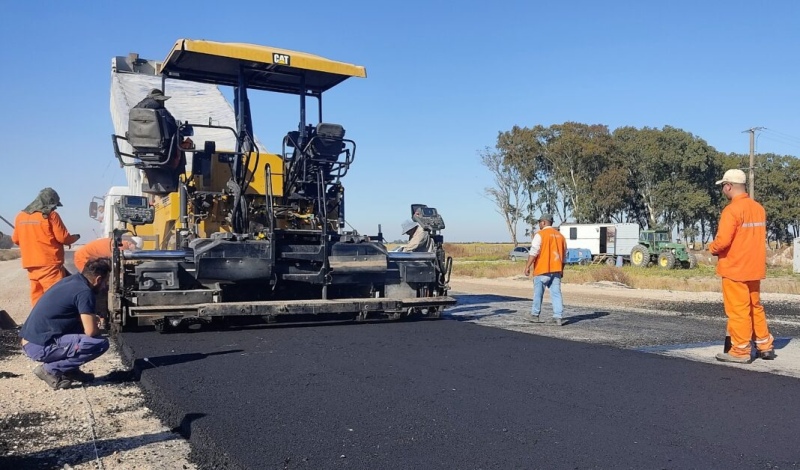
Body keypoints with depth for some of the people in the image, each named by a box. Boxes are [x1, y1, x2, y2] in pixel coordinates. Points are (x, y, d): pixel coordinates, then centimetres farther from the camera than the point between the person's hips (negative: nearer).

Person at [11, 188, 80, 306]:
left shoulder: (20, 216, 10)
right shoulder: (51, 215, -9)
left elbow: (15, 239, 20)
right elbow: (63, 238, -8)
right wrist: (76, 237, 12)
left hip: (31, 263, 7)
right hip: (50, 263, -7)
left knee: (37, 296, 11)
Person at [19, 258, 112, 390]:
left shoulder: (71, 280, 12)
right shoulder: (84, 292, -15)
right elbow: (91, 332, -17)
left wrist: (91, 319, 18)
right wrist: (98, 328, 5)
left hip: (29, 342, 9)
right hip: (39, 346, -9)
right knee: (100, 343, -14)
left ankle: (69, 369, 15)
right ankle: (51, 369, -5)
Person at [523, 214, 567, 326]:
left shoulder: (540, 234, -7)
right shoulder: (560, 236, 13)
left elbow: (533, 252, -16)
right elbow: (564, 255, 18)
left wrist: (527, 266, -14)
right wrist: (561, 270, 26)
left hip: (542, 270, -5)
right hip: (556, 270, 5)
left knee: (538, 293, 7)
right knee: (556, 293, 2)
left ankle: (535, 316, 16)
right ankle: (558, 318, -5)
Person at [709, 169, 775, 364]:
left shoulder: (732, 209, -17)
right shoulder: (758, 208, 9)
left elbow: (722, 241, -22)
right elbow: (759, 237, 16)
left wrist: (712, 248, -3)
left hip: (734, 268, -8)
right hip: (754, 267, 8)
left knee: (738, 310, -1)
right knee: (755, 307, 19)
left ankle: (740, 351, 6)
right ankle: (765, 346, 25)